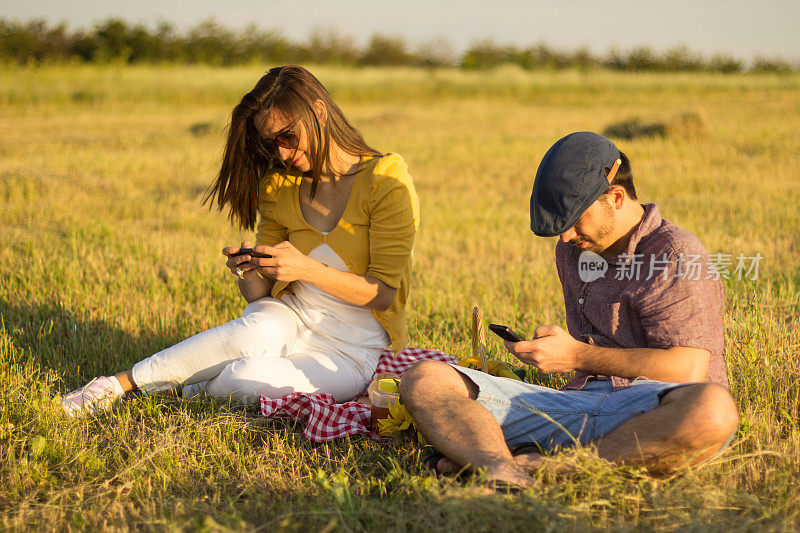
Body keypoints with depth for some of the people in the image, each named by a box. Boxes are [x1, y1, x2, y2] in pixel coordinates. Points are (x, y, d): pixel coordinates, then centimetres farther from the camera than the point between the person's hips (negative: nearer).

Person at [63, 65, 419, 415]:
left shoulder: (386, 183, -12)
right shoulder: (279, 187, 4)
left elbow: (382, 293, -15)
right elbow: (259, 295, 4)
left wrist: (306, 269, -28)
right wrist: (248, 272, -20)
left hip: (354, 350, -3)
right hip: (292, 318, 4)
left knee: (250, 379, -33)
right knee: (256, 332, -35)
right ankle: (118, 383, -24)